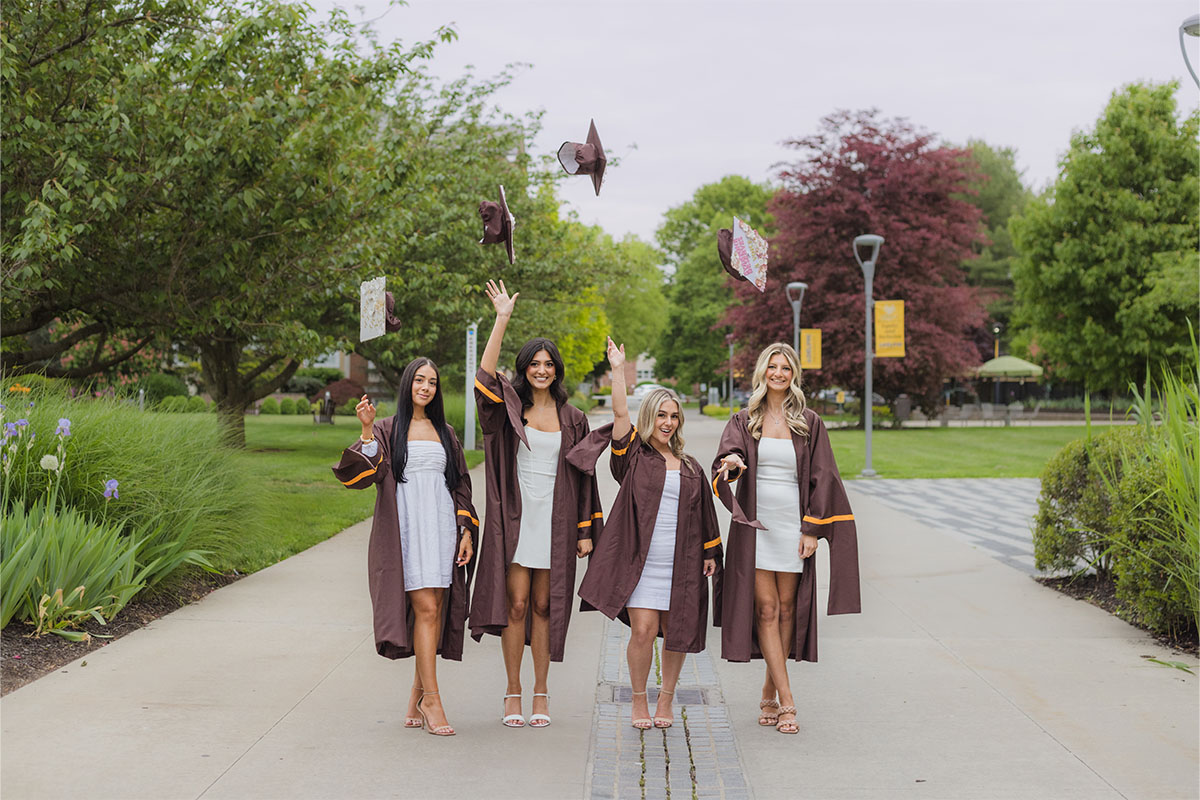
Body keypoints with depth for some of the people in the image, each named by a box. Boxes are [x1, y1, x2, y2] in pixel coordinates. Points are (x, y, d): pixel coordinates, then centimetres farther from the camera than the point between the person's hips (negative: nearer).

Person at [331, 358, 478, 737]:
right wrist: (366, 430, -18)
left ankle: (417, 701, 11)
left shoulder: (444, 432, 17)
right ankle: (431, 699, -8)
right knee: (425, 609, -13)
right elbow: (366, 473, -8)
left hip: (441, 527, 4)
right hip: (406, 530, -4)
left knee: (436, 610, 2)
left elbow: (460, 484, 17)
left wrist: (466, 530, 8)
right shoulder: (387, 430, 6)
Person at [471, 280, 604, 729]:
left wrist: (586, 530, 5)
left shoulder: (572, 419, 9)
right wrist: (502, 319, -20)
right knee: (516, 604, -3)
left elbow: (582, 476, 9)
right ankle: (513, 692, 7)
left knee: (543, 606, 6)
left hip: (555, 520, 2)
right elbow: (485, 375, -15)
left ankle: (541, 693, 14)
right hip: (516, 519, -1)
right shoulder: (509, 407, 4)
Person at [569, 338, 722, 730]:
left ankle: (665, 701, 21)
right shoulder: (633, 456, 3)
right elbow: (620, 413, -10)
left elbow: (703, 514, 16)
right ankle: (639, 702, 10)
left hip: (681, 563, 3)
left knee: (676, 634, 5)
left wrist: (710, 554, 12)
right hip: (641, 561, -3)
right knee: (643, 631, -8)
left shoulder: (691, 468, 13)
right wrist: (618, 370, -13)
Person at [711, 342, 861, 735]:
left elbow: (821, 478, 2)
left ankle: (769, 694, 18)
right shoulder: (744, 421, 5)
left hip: (792, 524, 1)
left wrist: (812, 529, -6)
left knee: (787, 608, 5)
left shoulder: (809, 423, 4)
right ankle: (786, 702, -5)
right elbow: (726, 458, -10)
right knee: (766, 609, -5)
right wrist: (732, 461, -35)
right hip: (755, 524, -1)